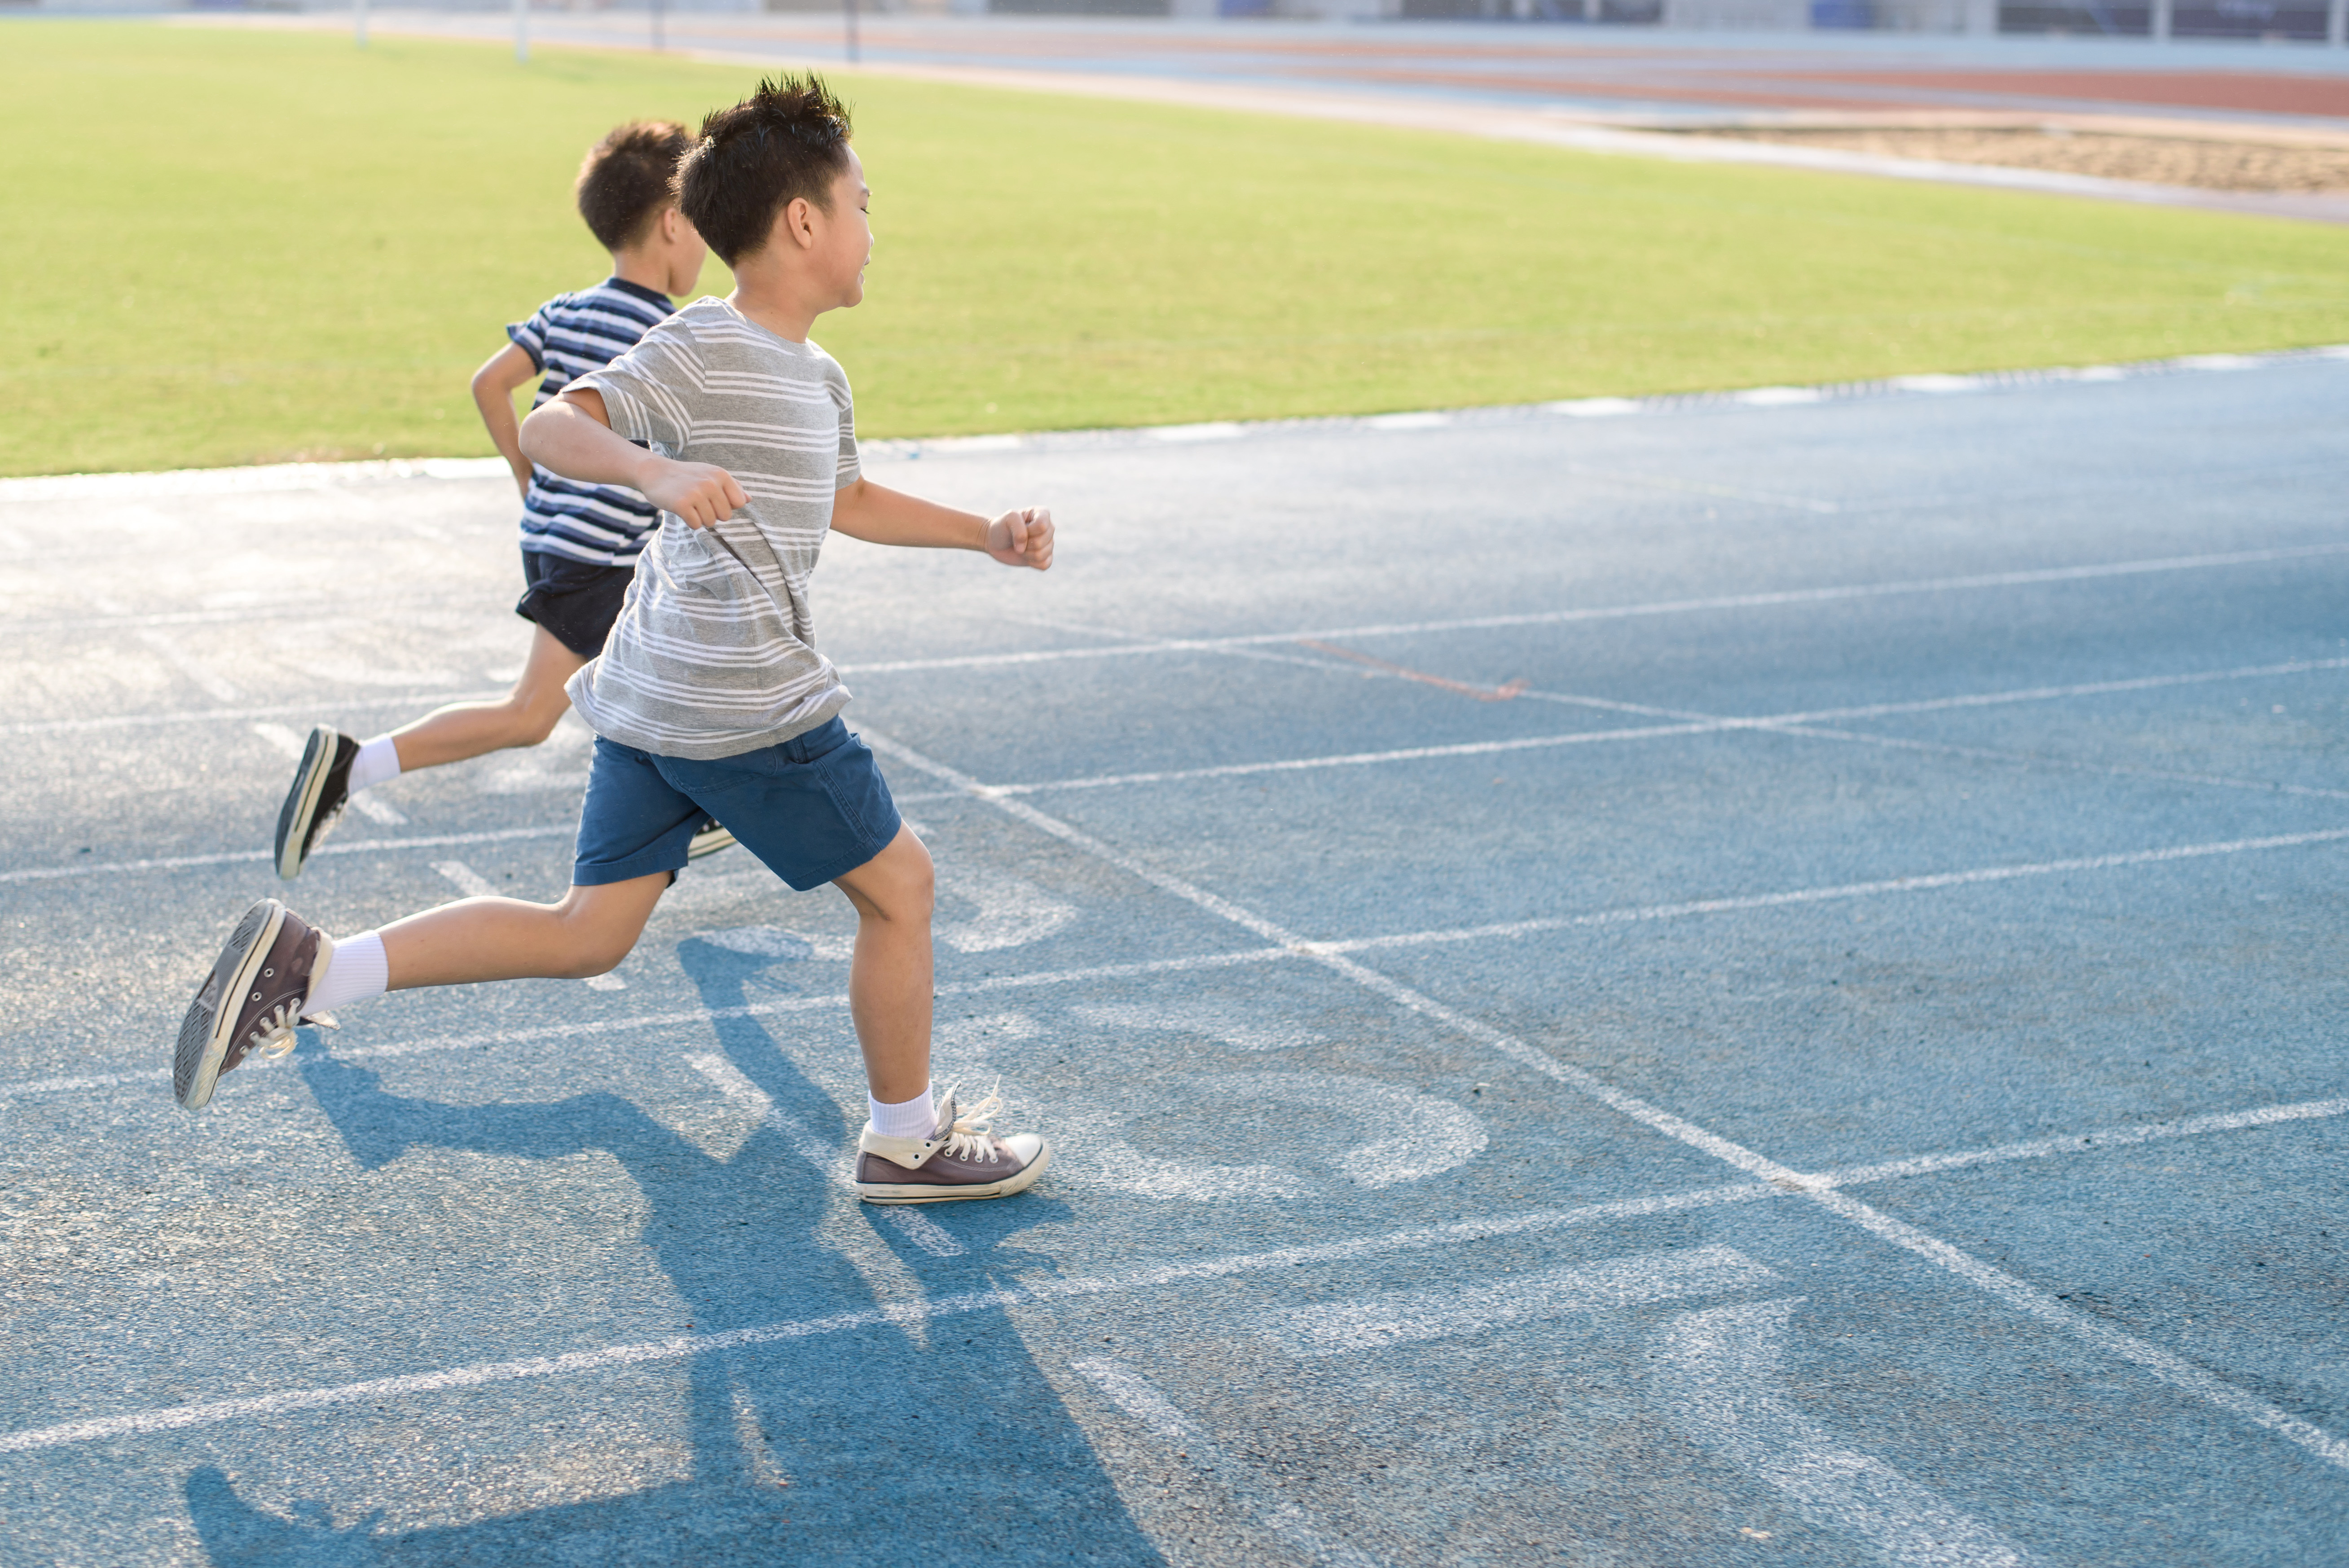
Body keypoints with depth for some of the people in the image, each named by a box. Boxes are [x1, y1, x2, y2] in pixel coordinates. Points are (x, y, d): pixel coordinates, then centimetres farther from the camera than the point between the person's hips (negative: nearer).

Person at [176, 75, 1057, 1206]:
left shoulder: (819, 382, 18)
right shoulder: (703, 349, -12)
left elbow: (850, 502, 35)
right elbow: (552, 426, -22)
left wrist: (987, 535, 30)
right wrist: (656, 470, -40)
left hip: (650, 697, 10)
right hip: (747, 705, -10)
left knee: (588, 934, 10)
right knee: (898, 885, 6)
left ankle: (309, 967, 3)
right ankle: (906, 1143, 20)